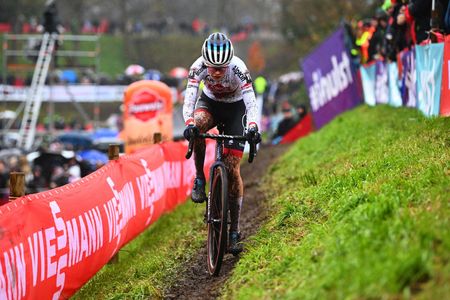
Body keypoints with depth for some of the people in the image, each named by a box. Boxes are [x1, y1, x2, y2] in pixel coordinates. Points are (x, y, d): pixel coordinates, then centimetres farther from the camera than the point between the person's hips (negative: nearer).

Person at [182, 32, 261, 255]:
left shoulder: (238, 68, -32)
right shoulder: (199, 67, -28)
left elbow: (251, 102, -37)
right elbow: (189, 98, -34)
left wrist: (252, 127, -55)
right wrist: (189, 123, -53)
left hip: (235, 108, -1)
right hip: (210, 103, 1)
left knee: (233, 169, -10)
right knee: (197, 124, -37)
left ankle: (234, 231, -4)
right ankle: (199, 178, -17)